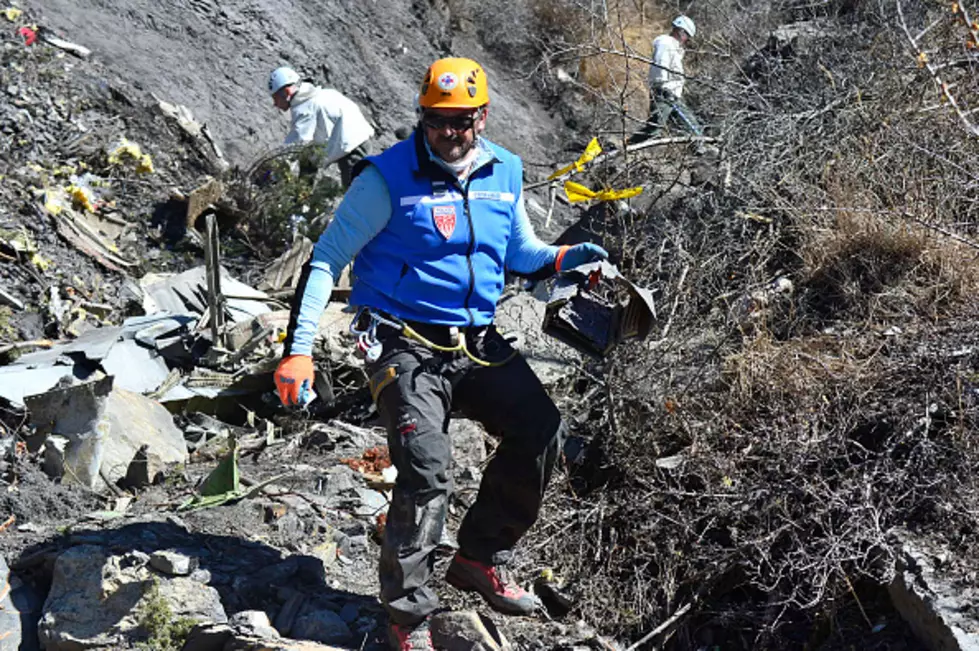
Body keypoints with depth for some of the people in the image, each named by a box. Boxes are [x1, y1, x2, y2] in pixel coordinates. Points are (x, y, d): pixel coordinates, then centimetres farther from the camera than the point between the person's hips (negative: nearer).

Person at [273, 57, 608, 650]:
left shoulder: (505, 172, 6)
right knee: (428, 477, -17)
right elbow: (326, 260, -8)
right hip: (406, 348, -6)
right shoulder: (388, 177, -10)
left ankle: (481, 559, 15)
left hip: (478, 345, 6)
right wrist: (298, 351, -16)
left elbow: (521, 253, 20)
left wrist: (565, 258, -4)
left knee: (543, 432, -4)